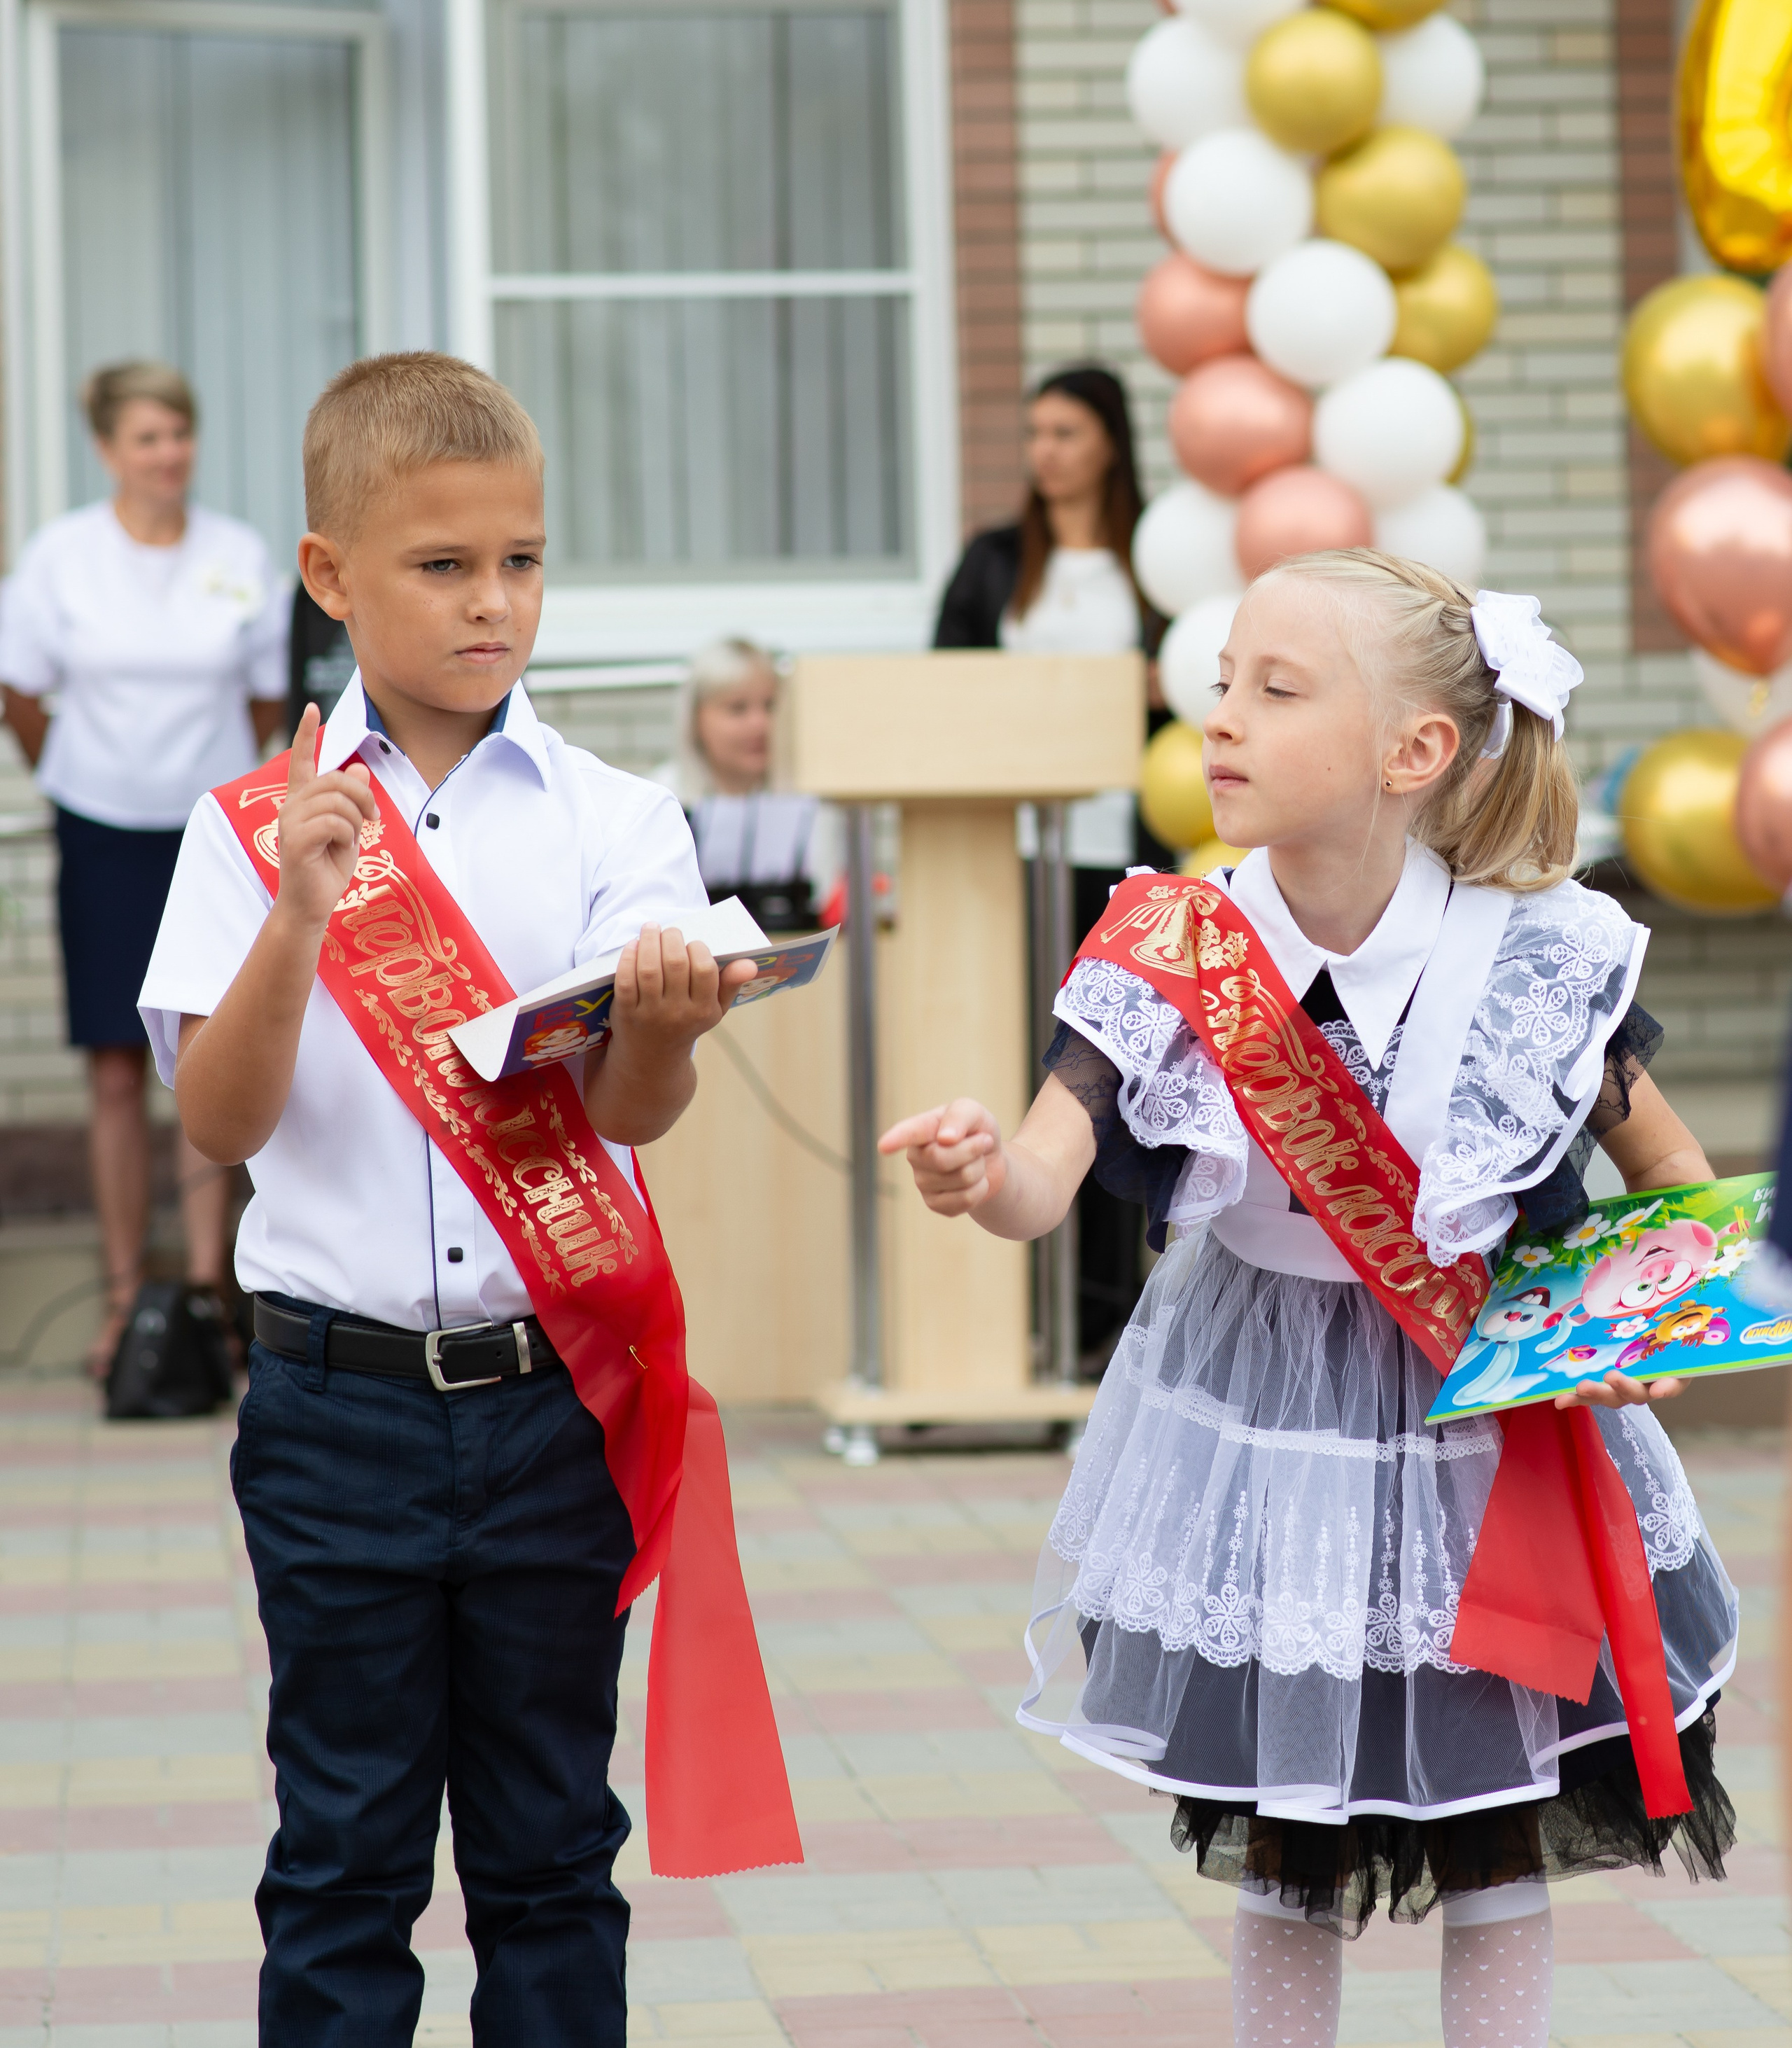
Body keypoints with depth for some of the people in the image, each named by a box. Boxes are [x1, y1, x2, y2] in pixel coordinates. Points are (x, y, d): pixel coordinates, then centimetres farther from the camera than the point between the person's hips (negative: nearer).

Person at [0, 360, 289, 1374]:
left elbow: (269, 699, 9)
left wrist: (222, 779, 9)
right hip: (103, 836, 0)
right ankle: (126, 1299, 8)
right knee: (116, 1071, 2)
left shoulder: (241, 555, -1)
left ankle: (208, 1290, 3)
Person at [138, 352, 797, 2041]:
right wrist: (298, 917, -22)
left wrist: (663, 1025, -32)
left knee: (551, 1850, 10)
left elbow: (632, 1115, -9)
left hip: (557, 1394, 1)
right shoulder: (255, 826, 0)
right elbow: (220, 1122, -7)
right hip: (338, 1401, -1)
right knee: (343, 1852, 7)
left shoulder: (613, 823, 0)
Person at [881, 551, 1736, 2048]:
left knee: (1499, 1861, 9)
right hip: (1260, 1433, 1)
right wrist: (980, 1175, -47)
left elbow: (1675, 1174, -1)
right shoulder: (1176, 956, -13)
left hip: (1489, 1443, -1)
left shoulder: (1537, 958, -15)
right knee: (1281, 1867, 12)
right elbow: (1046, 1179, -24)